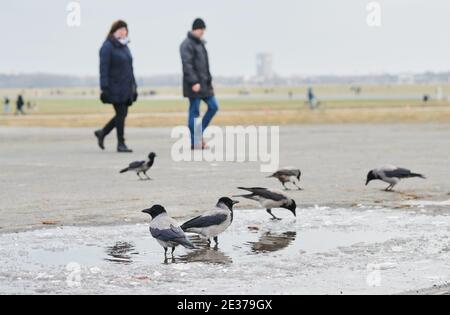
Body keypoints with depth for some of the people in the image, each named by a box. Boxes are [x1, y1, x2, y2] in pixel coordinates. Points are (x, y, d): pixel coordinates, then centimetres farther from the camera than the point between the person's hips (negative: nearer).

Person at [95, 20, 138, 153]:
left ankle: (102, 133, 25)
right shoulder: (107, 47, -8)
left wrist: (133, 85, 17)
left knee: (122, 114, 8)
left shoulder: (124, 46, 16)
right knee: (121, 114, -7)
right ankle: (121, 144, 1)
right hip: (115, 88, -8)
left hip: (126, 88, 8)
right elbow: (104, 68, -14)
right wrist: (104, 88, -19)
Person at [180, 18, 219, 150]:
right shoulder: (187, 45, -11)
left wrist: (209, 79, 19)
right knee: (194, 112, -4)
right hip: (195, 84, -9)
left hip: (205, 83, 9)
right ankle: (195, 142, 1)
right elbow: (187, 65, -19)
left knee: (213, 106, 8)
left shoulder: (200, 43, 17)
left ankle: (199, 133, 16)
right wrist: (194, 82, -23)